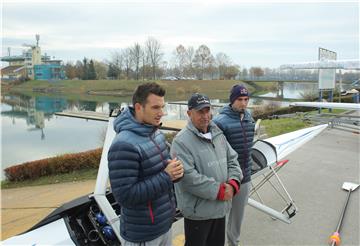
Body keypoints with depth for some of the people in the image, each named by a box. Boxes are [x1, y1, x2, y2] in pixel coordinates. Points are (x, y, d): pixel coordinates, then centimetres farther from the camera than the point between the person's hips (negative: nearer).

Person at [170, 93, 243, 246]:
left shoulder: (218, 134, 6)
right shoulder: (181, 141, -19)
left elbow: (232, 160, 10)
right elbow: (188, 177, -26)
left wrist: (233, 183, -8)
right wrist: (219, 191, -21)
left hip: (221, 207, 7)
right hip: (197, 211, -7)